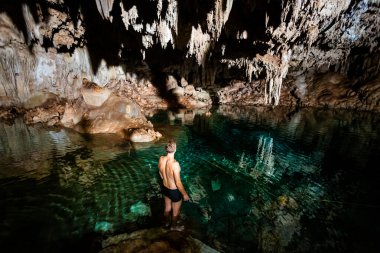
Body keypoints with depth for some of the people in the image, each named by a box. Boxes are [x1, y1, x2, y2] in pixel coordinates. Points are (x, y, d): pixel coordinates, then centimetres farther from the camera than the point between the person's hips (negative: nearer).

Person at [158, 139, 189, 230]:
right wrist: (184, 194, -10)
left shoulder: (161, 159, -16)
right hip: (174, 191, -6)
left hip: (165, 188, 6)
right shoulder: (175, 164, -37)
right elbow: (178, 183, -26)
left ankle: (167, 222, 59)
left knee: (167, 208, 33)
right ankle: (174, 226, 52)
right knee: (175, 211, 25)